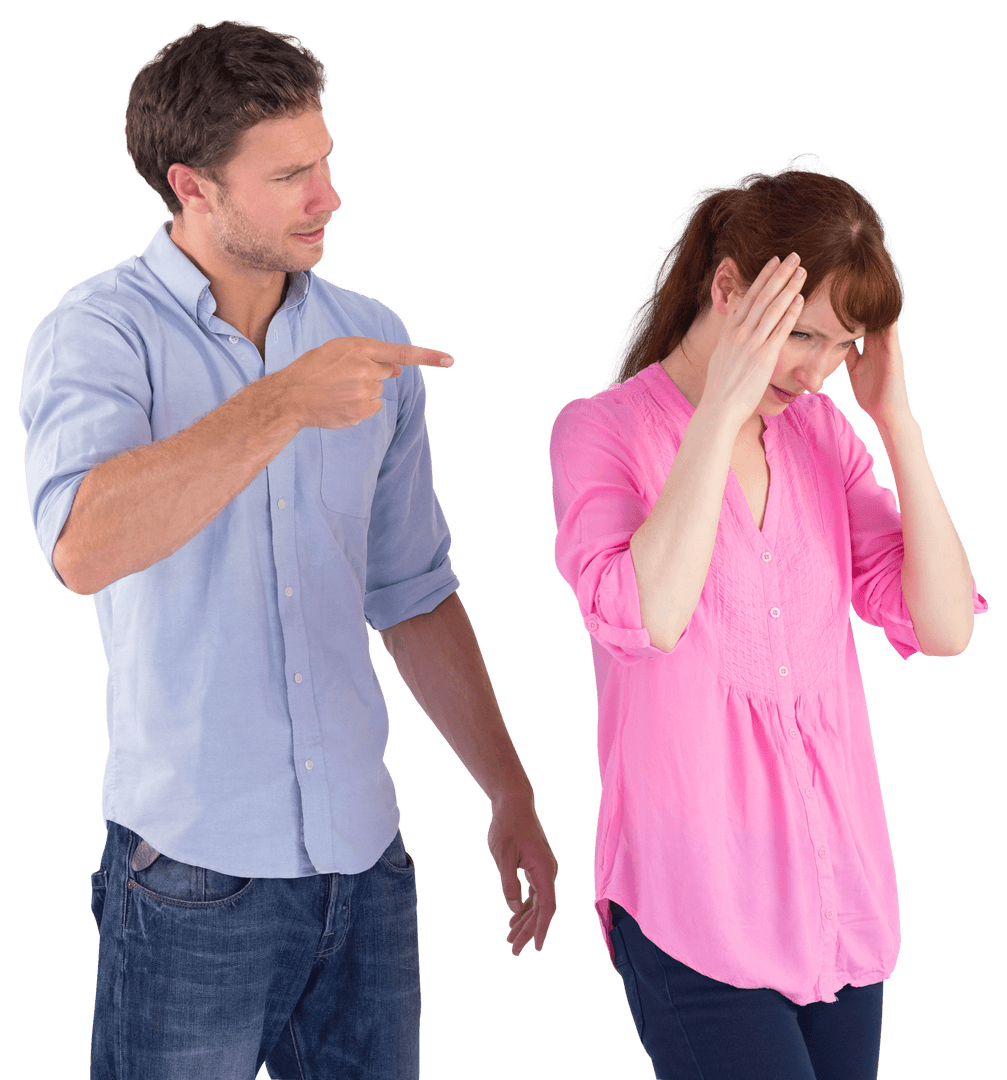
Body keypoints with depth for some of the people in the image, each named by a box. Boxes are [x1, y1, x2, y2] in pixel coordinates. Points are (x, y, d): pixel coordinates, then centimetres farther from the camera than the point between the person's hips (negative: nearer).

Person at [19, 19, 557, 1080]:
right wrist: (284, 404, -31)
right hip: (195, 875, -4)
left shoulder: (368, 339, 8)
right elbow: (84, 546, -28)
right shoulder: (100, 331, -7)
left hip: (365, 862, 5)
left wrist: (510, 793, 14)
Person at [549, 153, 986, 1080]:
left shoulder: (820, 429, 9)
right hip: (695, 909, -5)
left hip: (840, 900, 5)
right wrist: (724, 405, -20)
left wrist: (897, 424, -5)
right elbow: (646, 614, -24)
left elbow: (944, 627, 1)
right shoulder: (601, 430, -5)